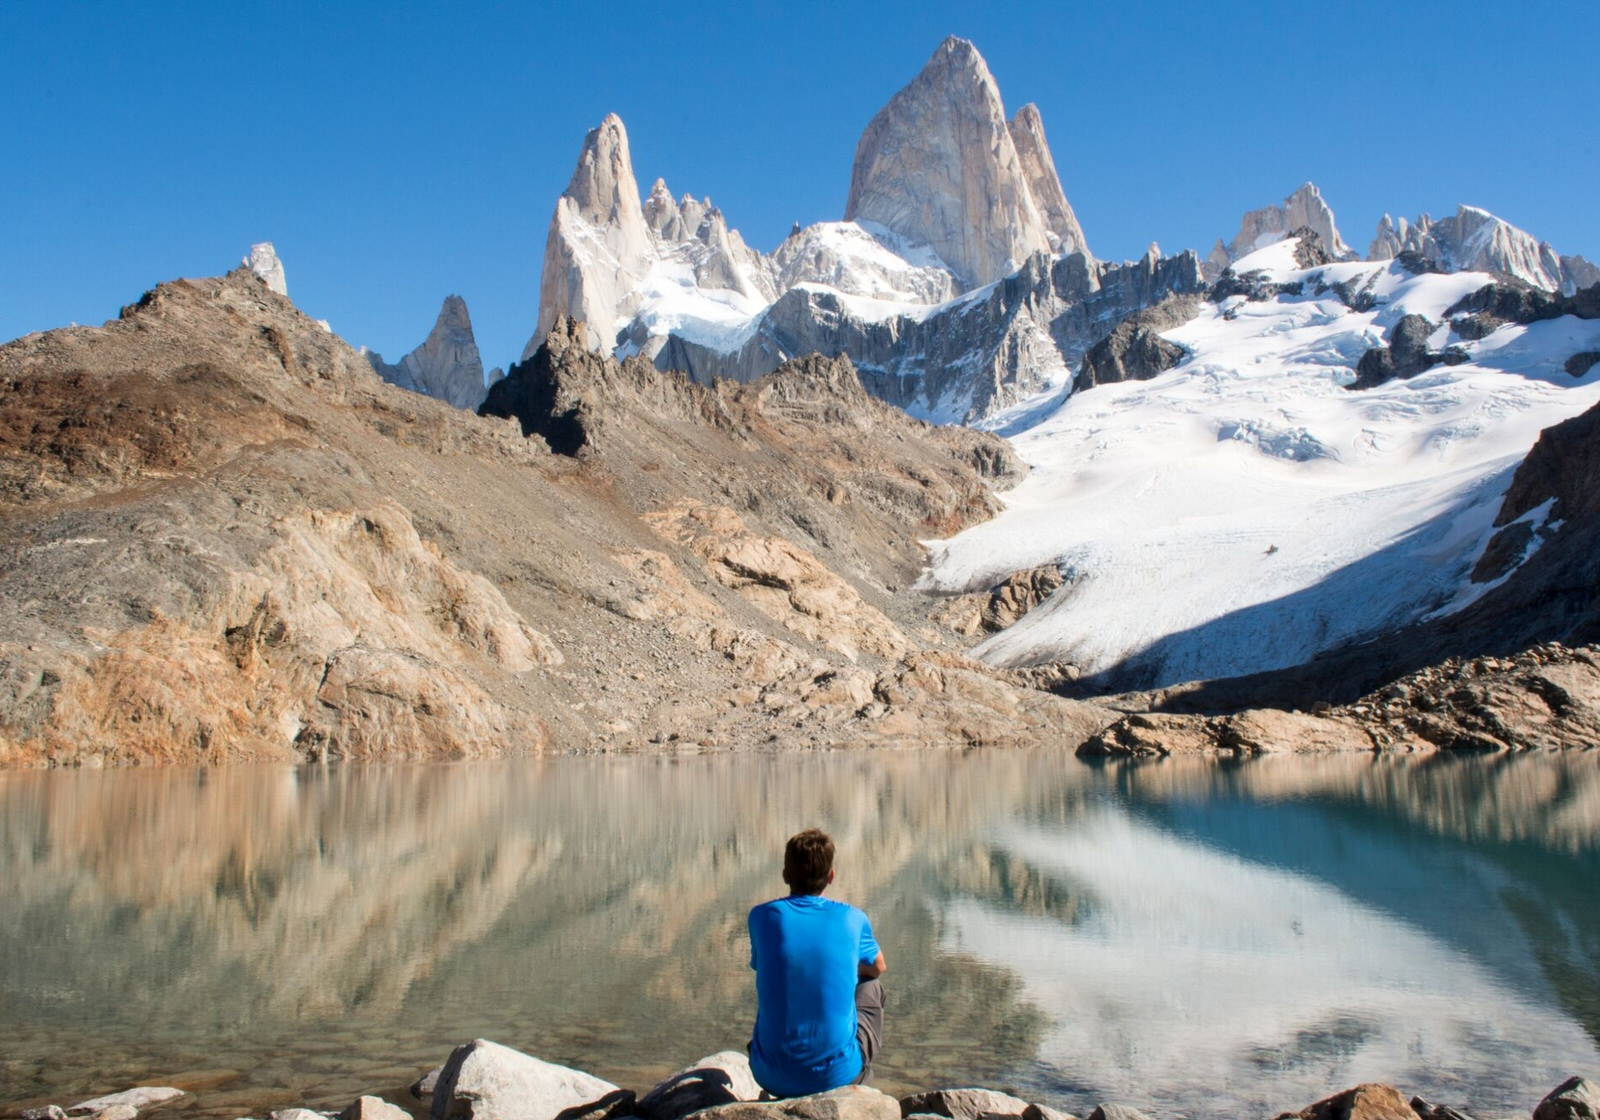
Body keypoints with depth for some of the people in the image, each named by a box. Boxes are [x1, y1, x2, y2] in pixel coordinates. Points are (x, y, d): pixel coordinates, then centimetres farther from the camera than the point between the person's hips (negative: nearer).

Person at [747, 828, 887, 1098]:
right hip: (837, 1074, -1)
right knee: (871, 987, 27)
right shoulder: (852, 919, -3)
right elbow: (879, 967, 18)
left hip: (773, 1078, 1)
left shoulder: (762, 916, -4)